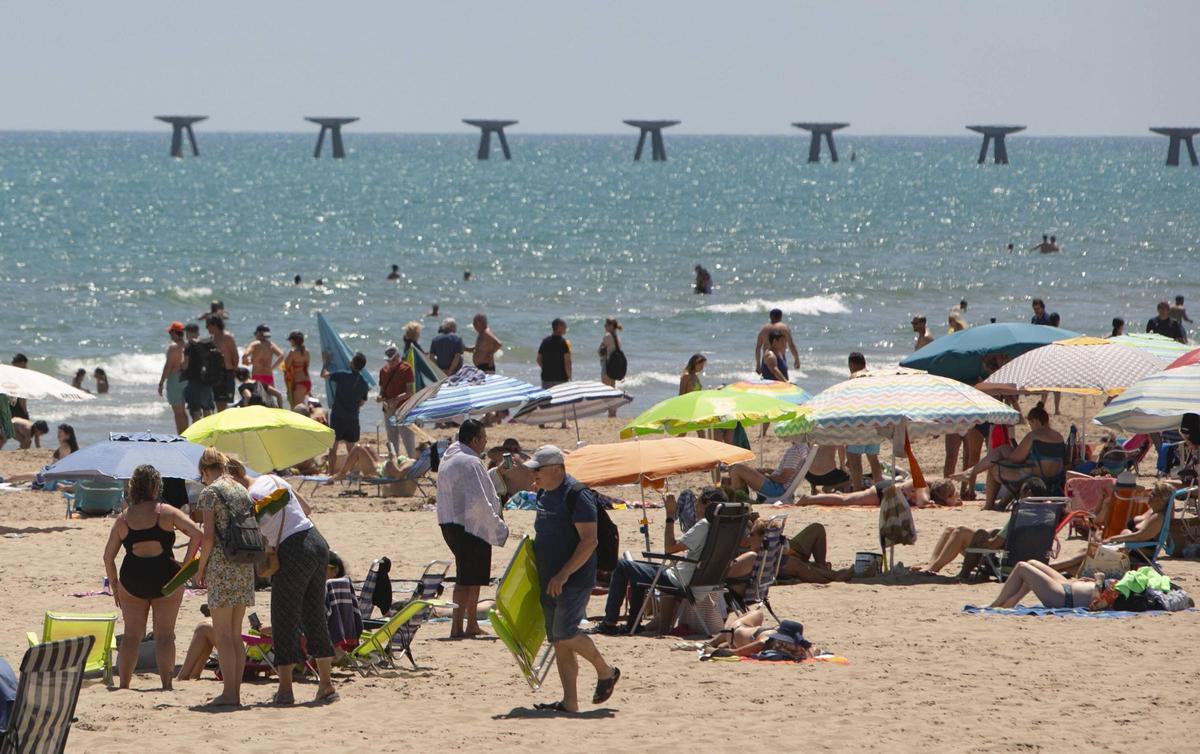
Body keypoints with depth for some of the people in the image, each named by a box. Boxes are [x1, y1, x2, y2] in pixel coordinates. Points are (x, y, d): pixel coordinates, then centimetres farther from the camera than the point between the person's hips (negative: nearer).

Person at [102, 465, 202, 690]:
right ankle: (166, 685, -1)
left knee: (131, 635, 10)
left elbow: (108, 556, 5)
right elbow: (197, 534, -13)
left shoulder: (123, 519, 2)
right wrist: (185, 565, -6)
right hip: (165, 579, -1)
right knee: (164, 635, 5)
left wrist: (114, 586, 16)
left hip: (132, 581, 1)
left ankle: (124, 684, 8)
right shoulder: (167, 513, -4)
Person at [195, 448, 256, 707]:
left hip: (222, 566, -7)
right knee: (235, 634, 11)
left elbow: (209, 536, -12)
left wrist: (200, 569, -3)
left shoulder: (210, 493, -7)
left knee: (222, 634, -3)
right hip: (245, 566, 7)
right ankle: (236, 692, 10)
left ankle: (229, 692, -7)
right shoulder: (242, 491, 14)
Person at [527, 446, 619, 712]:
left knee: (565, 634, -18)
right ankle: (569, 702, 7)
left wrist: (564, 574, -23)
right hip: (549, 582, 9)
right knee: (558, 642, 5)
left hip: (574, 580, -9)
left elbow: (589, 541, -19)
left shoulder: (577, 495, -14)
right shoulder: (544, 495, 13)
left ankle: (606, 671, 4)